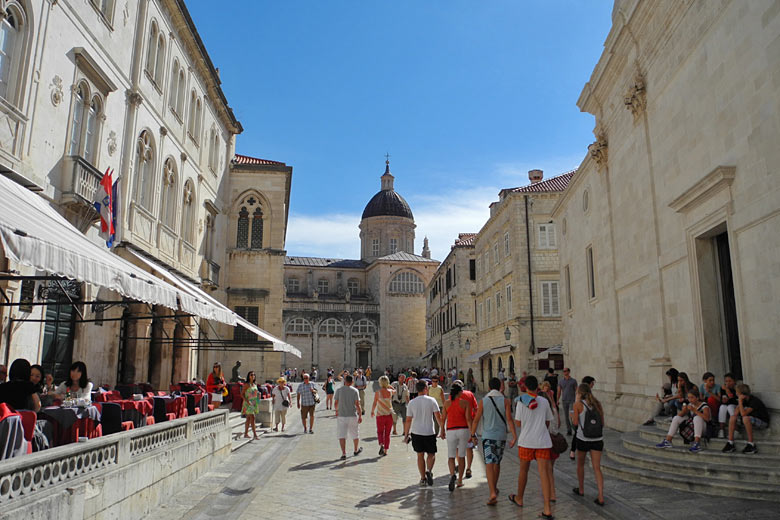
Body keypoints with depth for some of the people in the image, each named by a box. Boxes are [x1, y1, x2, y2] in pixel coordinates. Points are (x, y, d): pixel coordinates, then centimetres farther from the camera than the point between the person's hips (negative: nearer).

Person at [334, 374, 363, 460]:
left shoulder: (339, 390, -1)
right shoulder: (355, 391, -4)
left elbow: (336, 403, 5)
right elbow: (357, 404, -8)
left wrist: (336, 411, 24)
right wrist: (360, 416, -2)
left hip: (342, 415, 0)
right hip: (353, 416, 0)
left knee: (341, 435, 2)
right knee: (355, 434, 17)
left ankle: (344, 453, -6)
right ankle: (356, 450, 33)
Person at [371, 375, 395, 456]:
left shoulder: (377, 392, -10)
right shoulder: (390, 391, -2)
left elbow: (374, 404, -7)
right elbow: (394, 391, 24)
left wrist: (372, 412, 6)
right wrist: (389, 386, 17)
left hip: (380, 415, -2)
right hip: (389, 415, 2)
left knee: (380, 432, 12)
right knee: (387, 433, 13)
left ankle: (381, 445, -14)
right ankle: (385, 450, 14)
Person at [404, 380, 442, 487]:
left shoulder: (411, 403, 0)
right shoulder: (431, 400, -5)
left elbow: (408, 420, 1)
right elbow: (438, 416, -7)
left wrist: (406, 434, 9)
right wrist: (443, 430, 3)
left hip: (416, 433, 2)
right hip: (429, 433, -2)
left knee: (420, 455, 13)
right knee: (431, 454, 14)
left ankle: (423, 478, 16)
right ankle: (429, 471, -10)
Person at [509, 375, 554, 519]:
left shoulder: (521, 402, -7)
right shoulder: (544, 402, -1)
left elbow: (518, 423, -4)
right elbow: (548, 422, 9)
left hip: (526, 441, -1)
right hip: (543, 442, 1)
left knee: (524, 470, 17)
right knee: (544, 474, 0)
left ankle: (519, 498, 36)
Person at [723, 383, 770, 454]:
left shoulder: (754, 401, -26)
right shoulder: (743, 400, -2)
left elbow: (743, 414, -34)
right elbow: (736, 413, 1)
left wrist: (740, 401, -30)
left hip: (763, 422, -8)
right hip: (751, 421, 8)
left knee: (745, 418, -35)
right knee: (733, 417, -8)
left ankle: (751, 445, -27)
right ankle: (730, 444, -10)